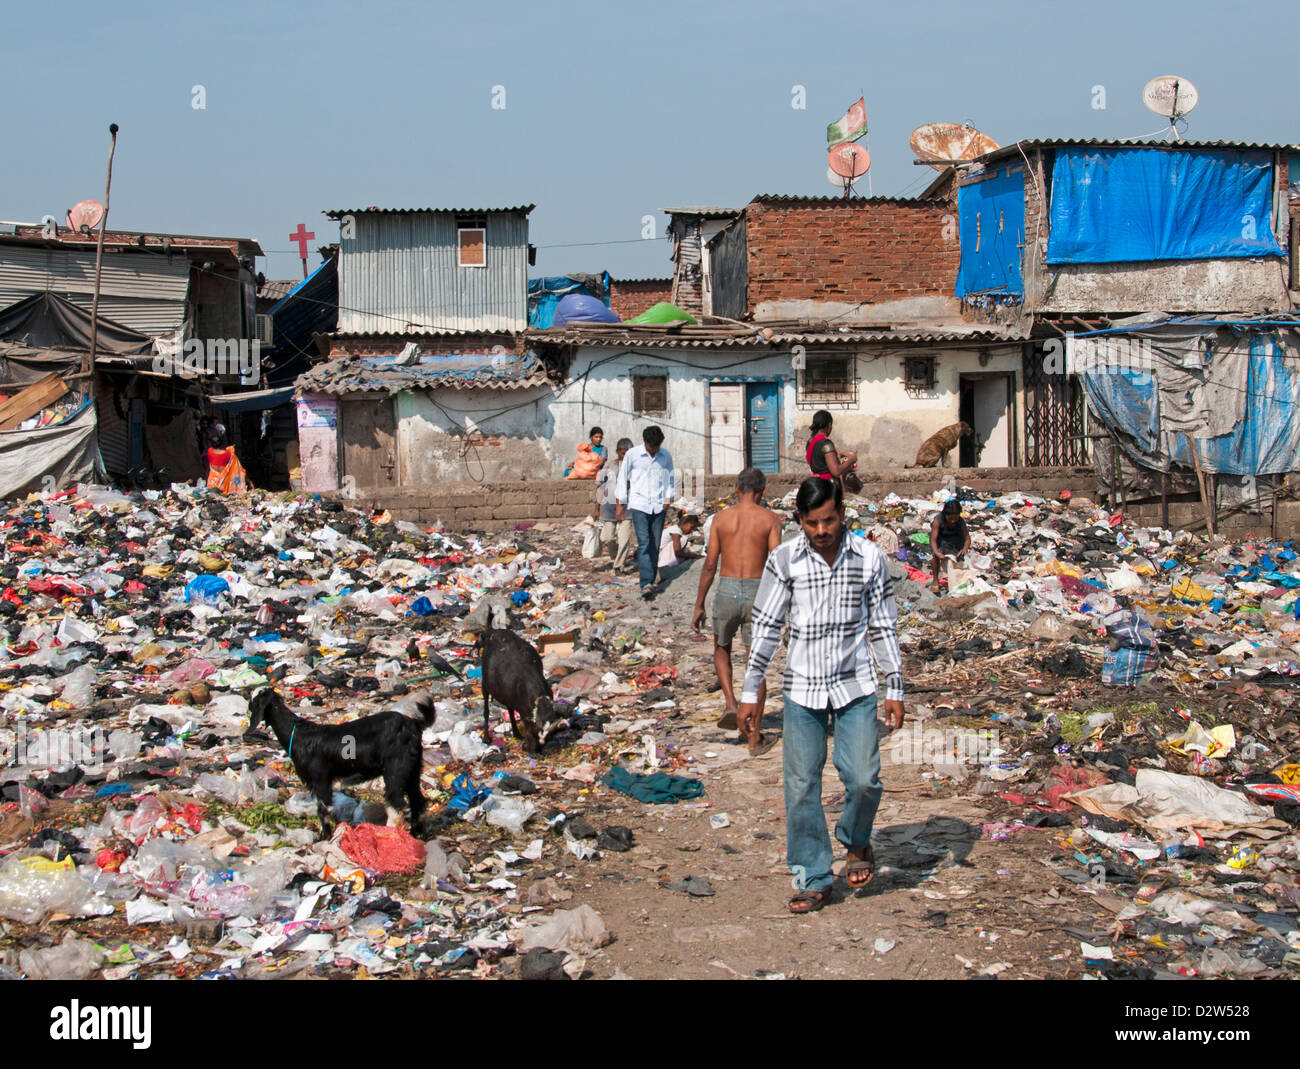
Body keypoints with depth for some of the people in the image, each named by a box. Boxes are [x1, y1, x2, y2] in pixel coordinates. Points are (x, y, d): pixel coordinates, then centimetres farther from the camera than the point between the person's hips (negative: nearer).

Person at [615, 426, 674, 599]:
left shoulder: (666, 456, 5)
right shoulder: (632, 454, -3)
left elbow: (669, 478, 16)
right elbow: (623, 479, 3)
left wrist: (667, 498, 2)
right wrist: (620, 505, 3)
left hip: (658, 506, 3)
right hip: (639, 505, -3)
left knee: (655, 545, 5)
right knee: (644, 544, -13)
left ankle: (652, 580, 15)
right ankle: (646, 584, -20)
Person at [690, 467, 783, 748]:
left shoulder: (721, 518, 3)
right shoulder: (769, 519, 0)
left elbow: (710, 564, 1)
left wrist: (699, 606, 7)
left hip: (727, 591, 1)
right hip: (757, 593, -1)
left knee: (721, 650, 27)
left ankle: (731, 704, 5)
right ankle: (754, 738, 10)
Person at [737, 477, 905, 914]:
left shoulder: (869, 557, -2)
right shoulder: (784, 559, -4)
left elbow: (884, 626, 5)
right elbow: (766, 626, 2)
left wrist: (894, 689, 4)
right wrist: (750, 691, 2)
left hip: (855, 686, 0)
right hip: (802, 689, 0)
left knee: (863, 779, -9)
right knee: (801, 788, 2)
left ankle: (857, 842, 22)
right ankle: (813, 880, 17)